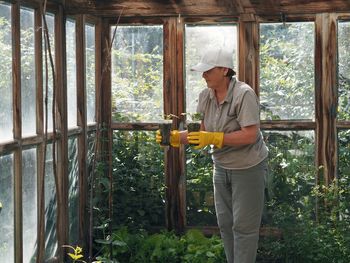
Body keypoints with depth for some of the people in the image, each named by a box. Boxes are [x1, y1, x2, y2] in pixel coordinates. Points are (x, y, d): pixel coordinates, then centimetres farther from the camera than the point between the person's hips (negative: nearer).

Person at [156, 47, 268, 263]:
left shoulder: (244, 94, -21)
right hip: (221, 166, 7)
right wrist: (176, 138, -12)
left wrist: (213, 138, -31)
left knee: (243, 226, -2)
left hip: (248, 168, -7)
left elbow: (250, 135, -27)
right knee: (225, 223, 14)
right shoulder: (206, 96, 1)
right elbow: (200, 132, 4)